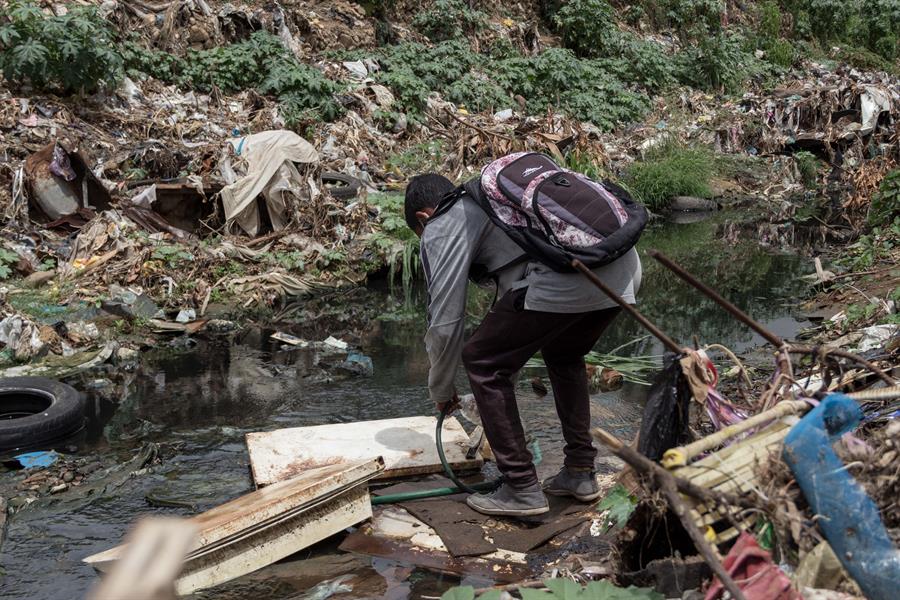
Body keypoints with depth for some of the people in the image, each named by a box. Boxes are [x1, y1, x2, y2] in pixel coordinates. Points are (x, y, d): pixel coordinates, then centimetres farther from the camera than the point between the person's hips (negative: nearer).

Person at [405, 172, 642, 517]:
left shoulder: (441, 226, 13)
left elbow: (445, 322, 9)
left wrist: (440, 391, 27)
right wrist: (507, 377, 52)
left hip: (567, 278, -9)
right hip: (626, 268, 9)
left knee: (482, 362, 10)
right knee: (564, 355, 34)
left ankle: (522, 489, 13)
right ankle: (580, 473, 34)